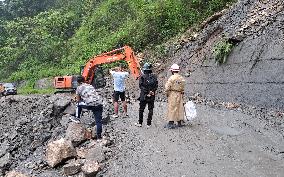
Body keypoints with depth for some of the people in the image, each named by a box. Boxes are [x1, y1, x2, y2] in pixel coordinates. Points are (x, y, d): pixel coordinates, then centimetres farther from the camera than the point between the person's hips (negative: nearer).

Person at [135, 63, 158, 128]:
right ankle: (149, 124, 8)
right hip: (152, 96, 2)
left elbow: (141, 86, -11)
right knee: (150, 110, 8)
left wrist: (146, 92, -9)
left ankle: (140, 123, 18)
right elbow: (156, 86, 0)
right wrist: (152, 91, -3)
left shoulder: (142, 77, -6)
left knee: (141, 109, 10)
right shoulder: (154, 76, 3)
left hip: (143, 96, -2)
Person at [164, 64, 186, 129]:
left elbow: (167, 87, -15)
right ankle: (179, 122, 18)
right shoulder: (182, 78, 8)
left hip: (172, 95, -6)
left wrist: (167, 94, 0)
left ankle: (171, 123, -2)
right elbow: (183, 88, 12)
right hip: (180, 95, 6)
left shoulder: (172, 78, -12)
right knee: (180, 108, 11)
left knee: (172, 109, -3)